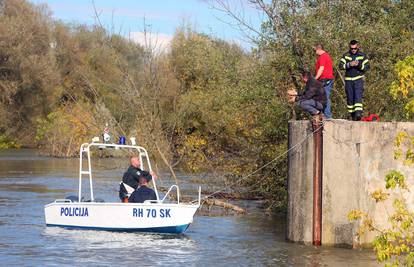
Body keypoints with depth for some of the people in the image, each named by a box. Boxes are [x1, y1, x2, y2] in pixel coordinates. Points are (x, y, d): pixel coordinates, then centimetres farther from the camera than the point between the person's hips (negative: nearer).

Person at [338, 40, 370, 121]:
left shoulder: (362, 56, 4)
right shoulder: (346, 55, 7)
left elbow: (367, 67, -1)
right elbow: (341, 65, -4)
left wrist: (359, 65, -19)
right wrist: (349, 64, -20)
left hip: (358, 79, -2)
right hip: (348, 80, 2)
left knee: (358, 96, -17)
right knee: (350, 98, 4)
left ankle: (358, 113, -27)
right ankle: (352, 114, 13)